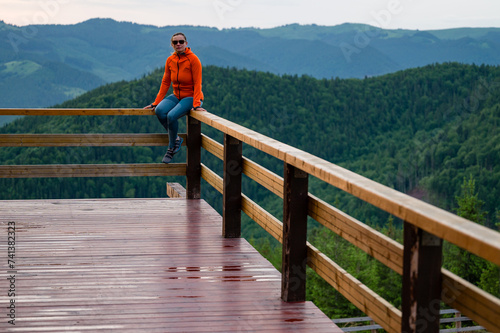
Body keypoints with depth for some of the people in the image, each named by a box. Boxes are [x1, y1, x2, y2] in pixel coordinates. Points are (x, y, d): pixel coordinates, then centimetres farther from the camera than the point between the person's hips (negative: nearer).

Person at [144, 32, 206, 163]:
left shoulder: (193, 59, -13)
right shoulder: (170, 60, 3)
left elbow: (197, 83, -15)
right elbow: (165, 83, 7)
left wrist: (196, 105, -23)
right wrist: (156, 103, 4)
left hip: (191, 97, -5)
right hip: (176, 96, 5)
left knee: (172, 116, -29)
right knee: (159, 111, -24)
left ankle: (171, 148, -7)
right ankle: (176, 138, -4)